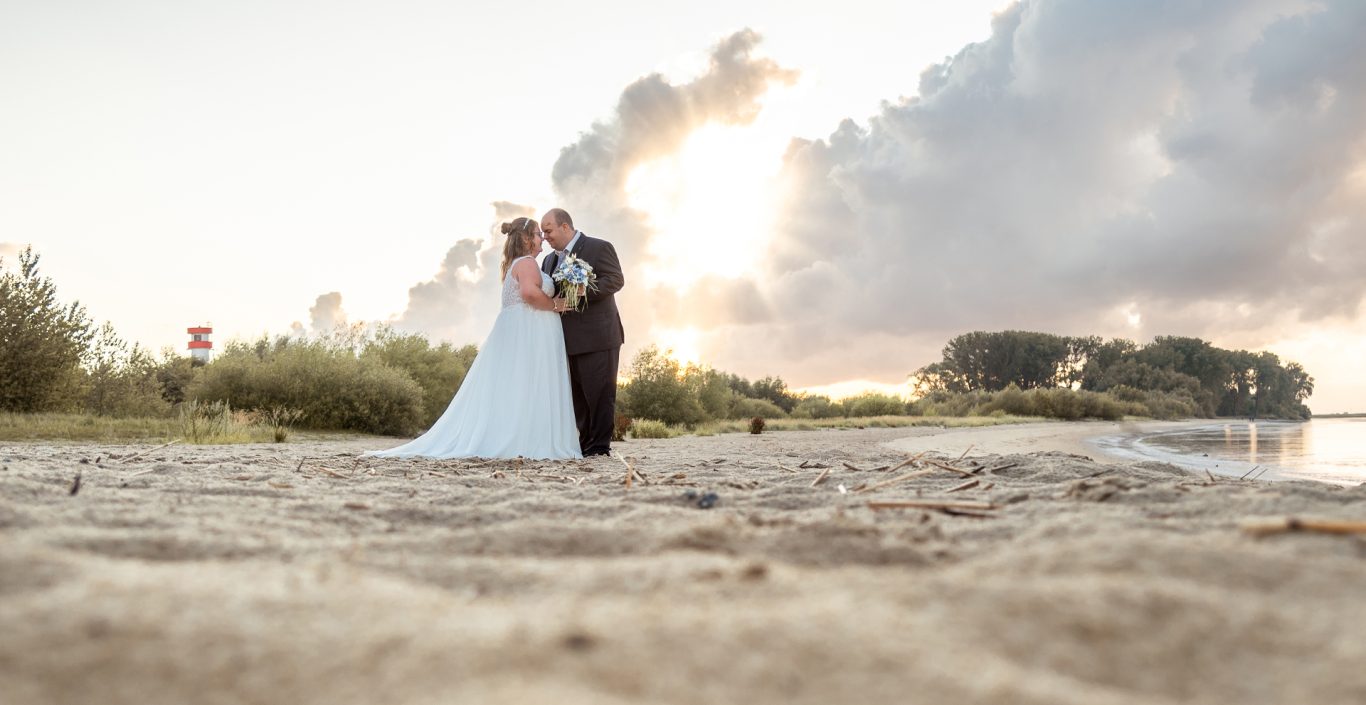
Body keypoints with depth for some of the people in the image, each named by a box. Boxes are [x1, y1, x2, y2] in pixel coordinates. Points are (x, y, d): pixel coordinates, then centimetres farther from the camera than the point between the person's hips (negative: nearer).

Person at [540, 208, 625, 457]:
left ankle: (599, 448, 1)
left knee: (599, 394, -5)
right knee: (577, 396, 10)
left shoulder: (599, 248, -3)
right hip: (569, 342, 8)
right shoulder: (550, 259, 20)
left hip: (597, 338, -8)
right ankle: (584, 446, 16)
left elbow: (616, 279, -14)